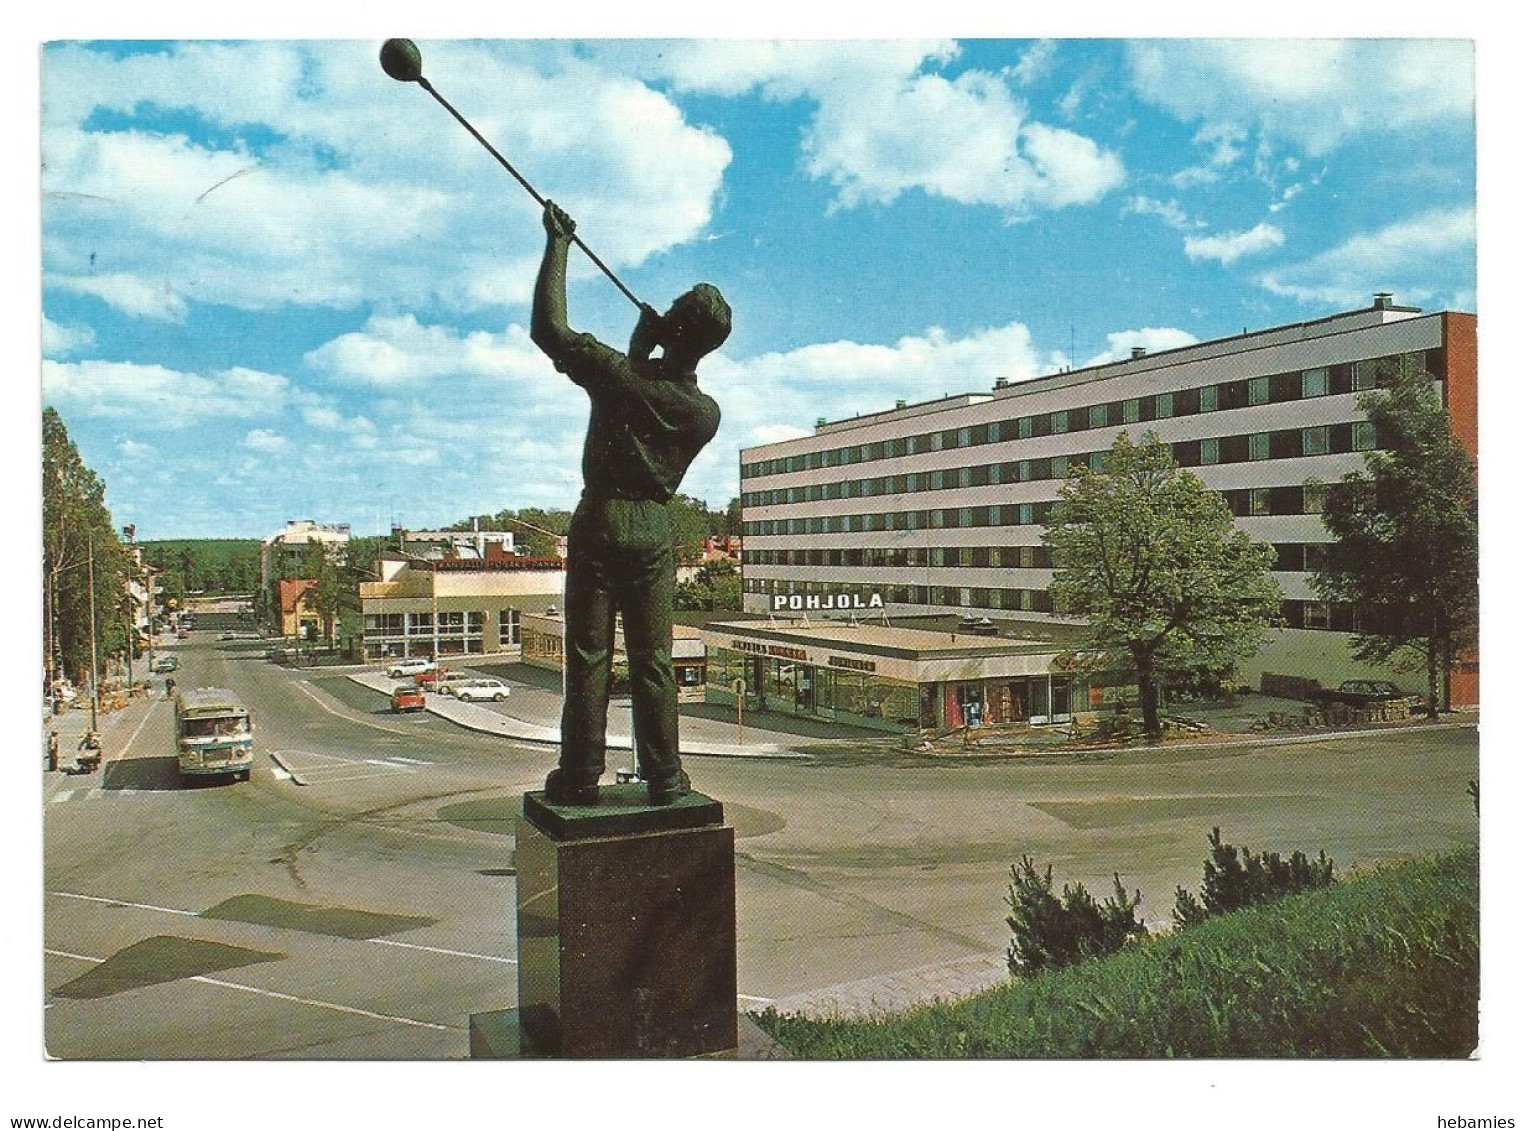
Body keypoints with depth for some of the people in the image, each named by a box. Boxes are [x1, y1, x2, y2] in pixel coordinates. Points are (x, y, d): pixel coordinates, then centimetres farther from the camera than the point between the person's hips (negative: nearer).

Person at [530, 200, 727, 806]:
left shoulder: (619, 374, -11)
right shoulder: (706, 411, 0)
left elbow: (548, 329, -5)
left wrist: (557, 245, 4)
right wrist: (645, 352, 21)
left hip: (599, 519, -2)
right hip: (655, 528, 2)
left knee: (588, 655, 2)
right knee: (653, 658, 6)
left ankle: (580, 777, 7)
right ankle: (663, 778, 8)